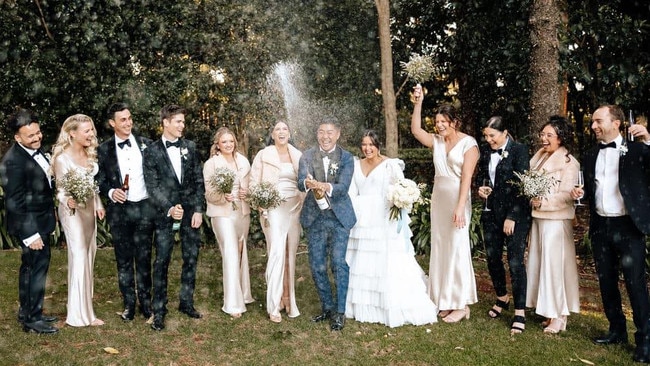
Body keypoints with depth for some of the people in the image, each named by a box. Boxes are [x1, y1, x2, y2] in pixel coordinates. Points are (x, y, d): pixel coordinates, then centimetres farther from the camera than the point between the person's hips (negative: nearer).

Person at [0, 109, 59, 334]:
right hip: (30, 225, -9)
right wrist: (29, 234, -23)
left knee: (30, 267, 19)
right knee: (37, 268, -1)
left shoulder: (36, 150, 4)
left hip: (40, 222, 9)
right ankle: (32, 319, 13)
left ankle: (27, 312, 34)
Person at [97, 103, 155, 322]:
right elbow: (100, 180, 5)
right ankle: (128, 304, 17)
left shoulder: (145, 144, 4)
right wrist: (111, 192, -15)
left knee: (144, 258, 8)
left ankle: (145, 301, 18)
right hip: (119, 210, 0)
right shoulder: (104, 150, 1)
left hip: (145, 207, 1)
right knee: (124, 260, 7)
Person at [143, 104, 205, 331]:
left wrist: (198, 210, -1)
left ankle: (186, 302, 24)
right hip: (165, 212, -3)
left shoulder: (190, 147, 8)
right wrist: (169, 208, -16)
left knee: (191, 258, 9)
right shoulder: (152, 151, -1)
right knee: (162, 261, -1)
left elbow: (198, 180, 7)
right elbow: (152, 186, -5)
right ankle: (159, 311, 8)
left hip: (190, 210, 3)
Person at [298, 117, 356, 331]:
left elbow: (343, 187, -15)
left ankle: (340, 311, 7)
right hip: (315, 218, 2)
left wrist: (326, 187, -37)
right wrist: (308, 184, -38)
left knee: (339, 263, -6)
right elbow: (301, 183, -14)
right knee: (317, 266, 8)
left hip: (339, 217, -2)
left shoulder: (346, 158, -2)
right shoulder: (307, 156, 1)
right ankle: (327, 307, 27)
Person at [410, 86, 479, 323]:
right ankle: (446, 301, 20)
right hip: (438, 198, 7)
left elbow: (466, 177, -15)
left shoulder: (468, 144, -9)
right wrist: (418, 103, -7)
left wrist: (460, 207, -22)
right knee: (440, 248, 9)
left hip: (457, 199, -7)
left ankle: (461, 304, 6)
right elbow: (415, 130, -1)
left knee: (457, 248, -3)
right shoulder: (437, 141, 9)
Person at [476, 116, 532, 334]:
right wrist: (481, 187, -2)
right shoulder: (486, 151, 7)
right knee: (493, 257, 12)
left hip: (515, 214, -6)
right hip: (492, 213, 6)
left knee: (515, 261, -6)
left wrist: (512, 217, -16)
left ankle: (519, 312, 1)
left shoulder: (519, 150, -10)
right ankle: (502, 298, 35)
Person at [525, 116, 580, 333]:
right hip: (538, 218, 8)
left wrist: (544, 202, -25)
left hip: (556, 220, -8)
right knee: (538, 264, 11)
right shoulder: (540, 157, 11)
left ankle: (558, 316, 8)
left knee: (554, 265, -3)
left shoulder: (569, 162, -10)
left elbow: (567, 194, -16)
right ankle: (548, 310, 21)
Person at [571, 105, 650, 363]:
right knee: (606, 281, 12)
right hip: (600, 226, 6)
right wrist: (580, 193, -1)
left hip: (628, 226, -6)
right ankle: (617, 330, 26)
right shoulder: (591, 156, 13)